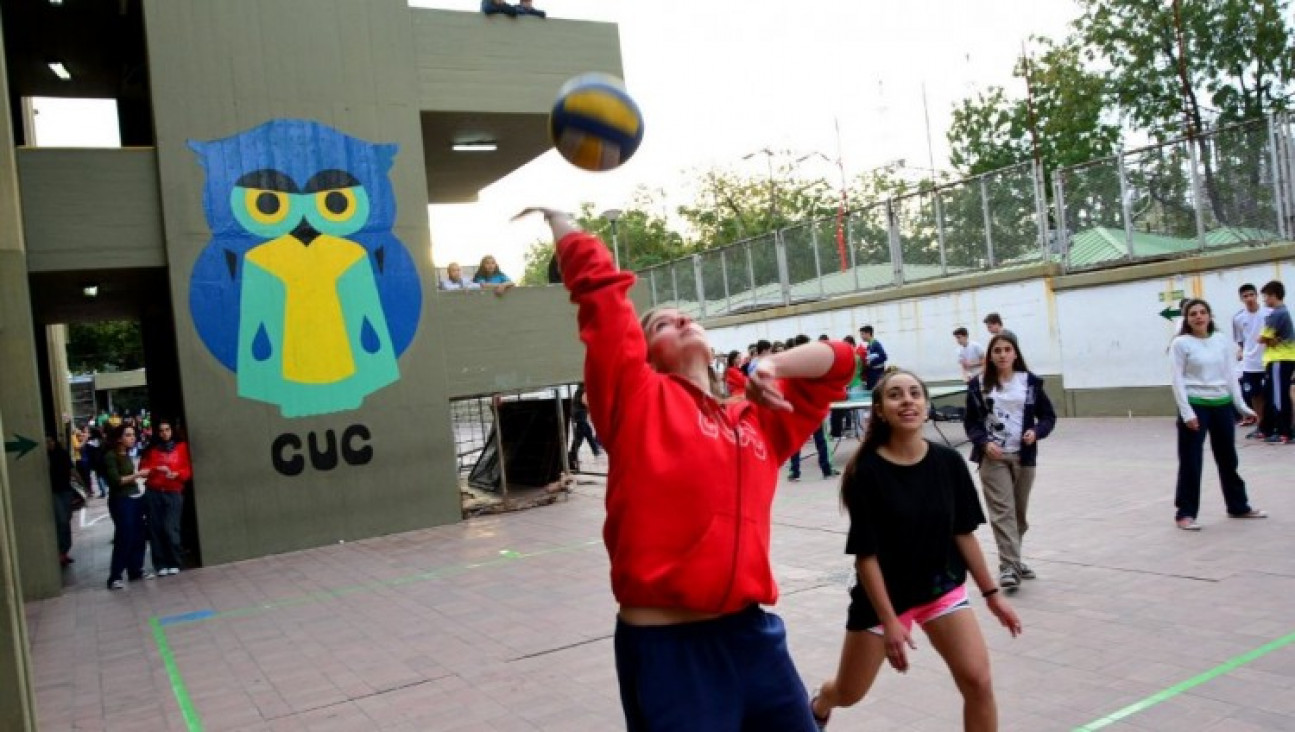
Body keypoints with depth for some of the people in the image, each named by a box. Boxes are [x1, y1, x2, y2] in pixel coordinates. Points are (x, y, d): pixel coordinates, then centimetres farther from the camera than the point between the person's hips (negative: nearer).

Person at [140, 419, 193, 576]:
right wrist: (156, 469, -13)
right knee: (155, 529, 1)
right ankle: (161, 565, 10)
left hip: (173, 493, -2)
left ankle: (174, 563, 5)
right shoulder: (151, 449, 10)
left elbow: (188, 470, 4)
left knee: (171, 528, -9)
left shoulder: (182, 447, 7)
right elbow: (142, 468, 5)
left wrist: (176, 474, -15)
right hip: (153, 493, 2)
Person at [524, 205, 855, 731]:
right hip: (666, 647, -5)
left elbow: (836, 362, 24)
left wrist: (772, 367, 7)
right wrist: (555, 213, 8)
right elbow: (599, 284, -3)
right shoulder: (639, 399, 1)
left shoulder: (758, 422, 15)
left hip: (751, 634, 6)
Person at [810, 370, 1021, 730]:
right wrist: (889, 620, -19)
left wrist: (991, 593, 4)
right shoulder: (867, 471, -20)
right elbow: (865, 554, -18)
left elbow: (963, 532, 2)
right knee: (847, 693, 12)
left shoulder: (949, 462, -9)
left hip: (941, 588, 3)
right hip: (882, 595, -3)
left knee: (978, 681, -13)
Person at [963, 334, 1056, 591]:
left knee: (1019, 511, 13)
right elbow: (970, 422, 2)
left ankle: (1011, 559, 29)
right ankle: (1009, 566, -12)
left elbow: (1048, 416, 7)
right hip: (993, 456, -2)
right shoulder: (979, 385, -1)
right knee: (1003, 511, -10)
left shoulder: (1030, 382, 2)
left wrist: (1036, 432, -14)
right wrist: (984, 443, -15)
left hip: (1023, 456, 2)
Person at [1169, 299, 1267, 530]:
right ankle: (1185, 513, 5)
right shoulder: (1181, 343, -6)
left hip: (1222, 405, 5)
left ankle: (1238, 506, 32)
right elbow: (1178, 380, -9)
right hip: (1195, 405, -5)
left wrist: (1243, 407, 7)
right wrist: (1186, 412, -16)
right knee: (1191, 461, -2)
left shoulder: (1222, 340, 6)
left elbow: (1230, 376, 10)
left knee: (1228, 458, 17)